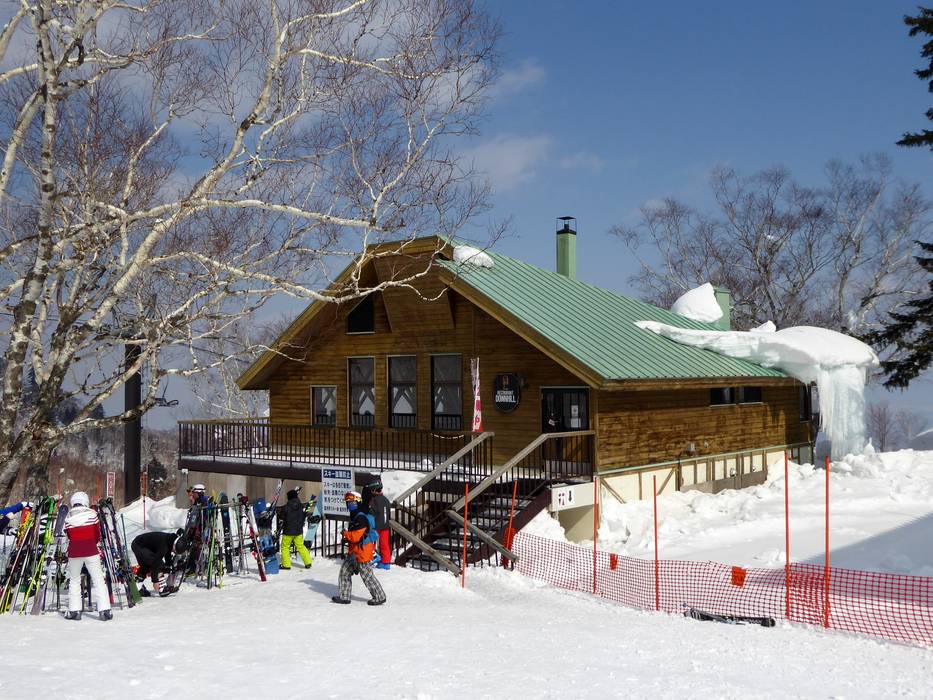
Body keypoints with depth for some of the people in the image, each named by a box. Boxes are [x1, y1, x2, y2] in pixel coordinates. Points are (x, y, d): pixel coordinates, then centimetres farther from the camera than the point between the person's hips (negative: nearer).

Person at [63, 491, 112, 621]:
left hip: (74, 552, 1)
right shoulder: (92, 514, -3)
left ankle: (74, 610, 11)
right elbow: (98, 534, 5)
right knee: (98, 579, 3)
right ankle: (104, 610, -1)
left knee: (74, 580, 15)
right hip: (91, 551, -1)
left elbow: (69, 536, 9)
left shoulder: (68, 518, 0)